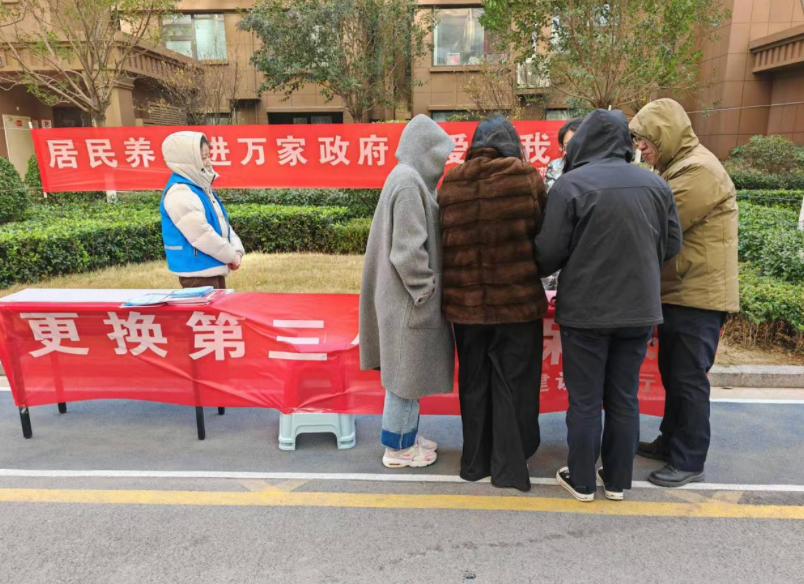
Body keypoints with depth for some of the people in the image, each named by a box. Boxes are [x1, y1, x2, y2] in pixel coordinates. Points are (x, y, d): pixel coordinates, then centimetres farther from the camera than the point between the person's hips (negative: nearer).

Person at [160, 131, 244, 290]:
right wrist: (231, 256, -12)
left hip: (214, 269, 10)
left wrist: (237, 251, 0)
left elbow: (223, 223, 16)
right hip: (198, 273, -10)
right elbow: (202, 235, -24)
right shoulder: (179, 194, -20)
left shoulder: (202, 187, 12)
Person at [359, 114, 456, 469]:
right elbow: (408, 250, -24)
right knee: (406, 372, 4)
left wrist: (426, 286, 13)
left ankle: (405, 436, 34)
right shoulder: (409, 184, -19)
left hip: (404, 295, 10)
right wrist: (426, 289, -14)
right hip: (409, 299, -10)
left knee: (407, 371, 19)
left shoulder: (409, 179, 11)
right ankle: (398, 447, 20)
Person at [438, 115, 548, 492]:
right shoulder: (526, 177, -7)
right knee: (513, 384, 10)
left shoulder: (450, 185, 0)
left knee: (474, 383, 16)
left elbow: (444, 242, 4)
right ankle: (509, 468, 19)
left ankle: (476, 462, 29)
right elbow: (543, 234, 0)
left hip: (465, 304, 3)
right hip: (517, 301, -2)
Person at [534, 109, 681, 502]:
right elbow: (671, 246, 9)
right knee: (624, 398, 15)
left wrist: (540, 272, 9)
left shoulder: (570, 184, -12)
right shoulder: (656, 185, 3)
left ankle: (581, 481, 22)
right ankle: (617, 480, 28)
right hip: (639, 309, 4)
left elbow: (549, 252, -13)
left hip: (585, 311, -4)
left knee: (585, 400, 8)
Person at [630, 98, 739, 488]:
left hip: (698, 296, -10)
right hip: (679, 293, 10)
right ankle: (672, 441, 33)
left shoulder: (699, 171, -18)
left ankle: (689, 462, 13)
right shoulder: (679, 168, 15)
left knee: (689, 379, -1)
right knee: (672, 373, 18)